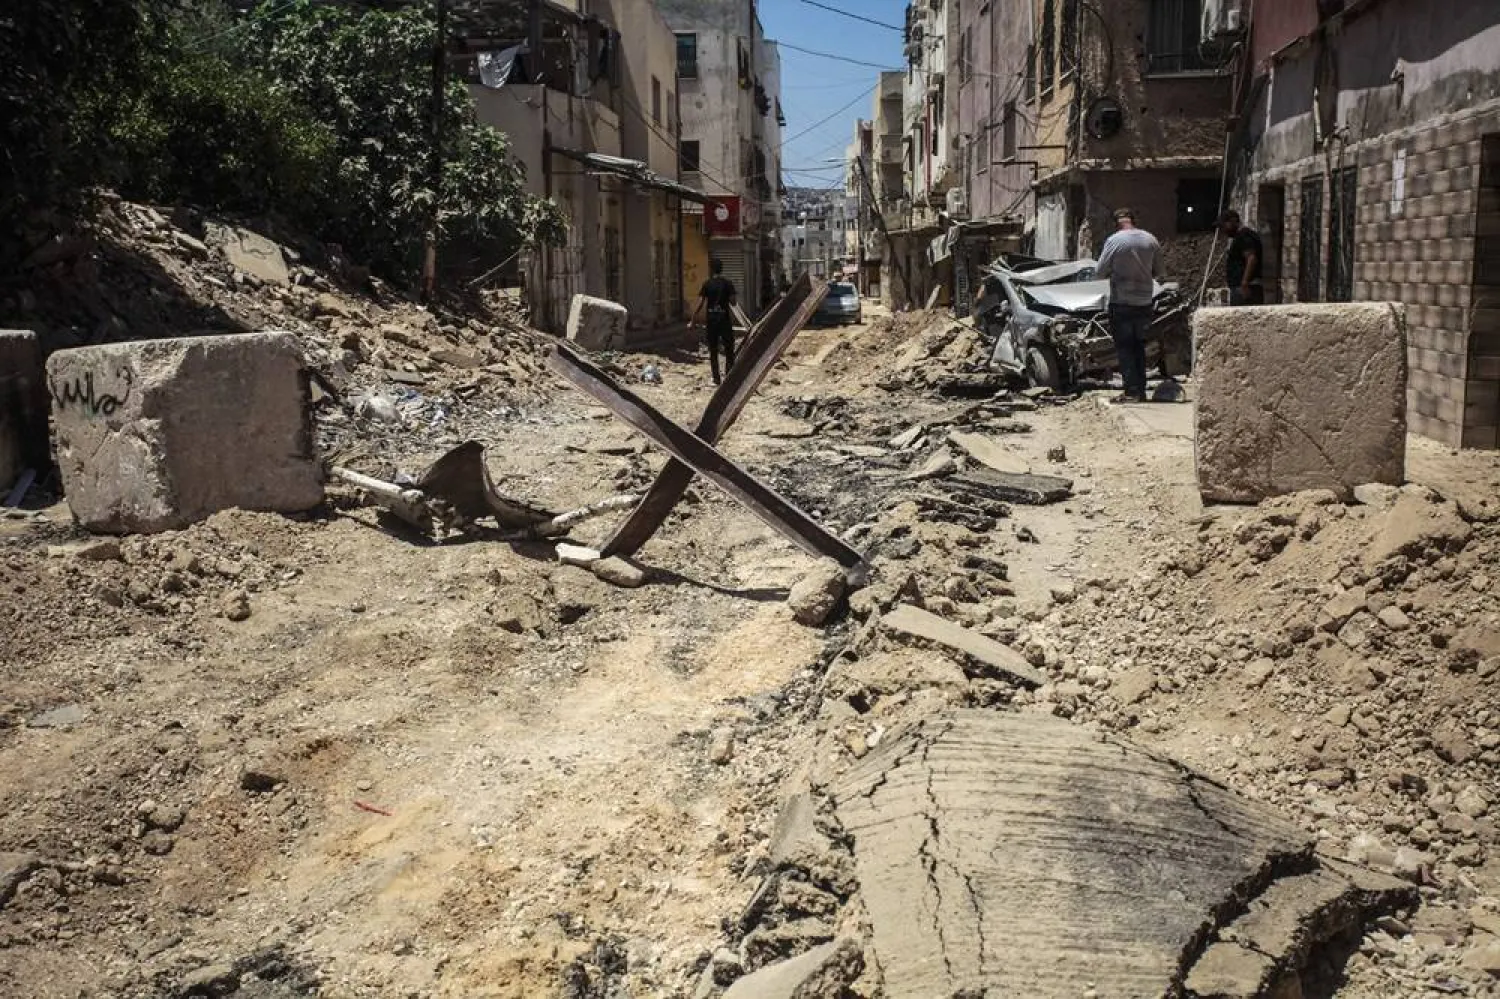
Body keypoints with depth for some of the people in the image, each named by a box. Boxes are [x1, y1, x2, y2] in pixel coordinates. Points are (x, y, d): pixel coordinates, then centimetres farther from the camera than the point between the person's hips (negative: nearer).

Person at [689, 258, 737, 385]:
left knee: (713, 352, 8)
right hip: (724, 319, 0)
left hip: (711, 320, 0)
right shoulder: (728, 283, -2)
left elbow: (700, 304, -5)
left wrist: (692, 321, -1)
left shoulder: (707, 284, -2)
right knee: (729, 350, 7)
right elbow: (733, 302, -5)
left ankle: (716, 379, 9)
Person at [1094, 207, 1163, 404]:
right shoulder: (1151, 240, 3)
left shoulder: (1114, 241, -11)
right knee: (1139, 346, 14)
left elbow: (1099, 272, -6)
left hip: (1122, 302, -5)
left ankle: (1132, 391, -4)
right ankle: (1141, 391, 15)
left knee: (1124, 348, 1)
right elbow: (1158, 272, 11)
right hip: (1145, 302, 5)